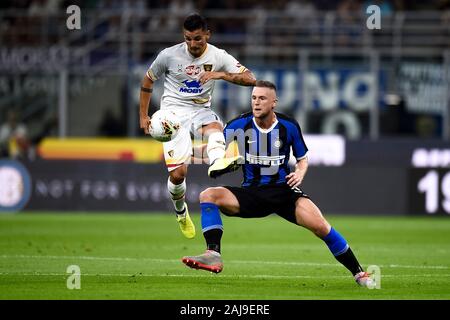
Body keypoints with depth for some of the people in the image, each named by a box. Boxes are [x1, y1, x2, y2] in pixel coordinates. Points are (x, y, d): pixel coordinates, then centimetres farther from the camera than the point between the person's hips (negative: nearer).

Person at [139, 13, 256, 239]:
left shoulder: (218, 56, -3)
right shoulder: (169, 55, -5)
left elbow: (250, 79, -12)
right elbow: (147, 81, 10)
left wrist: (220, 75, -26)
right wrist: (143, 116, 9)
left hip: (200, 110, 2)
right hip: (173, 112, -2)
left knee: (214, 125, -37)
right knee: (178, 173, -13)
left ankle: (217, 162, -68)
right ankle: (180, 211, 17)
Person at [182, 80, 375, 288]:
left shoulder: (289, 126, -2)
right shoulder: (240, 125, -3)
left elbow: (302, 159, 12)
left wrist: (299, 173, -10)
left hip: (283, 190, -1)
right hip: (252, 192, 1)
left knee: (319, 225, -23)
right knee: (208, 195, -24)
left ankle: (358, 272, -7)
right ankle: (213, 256, -34)